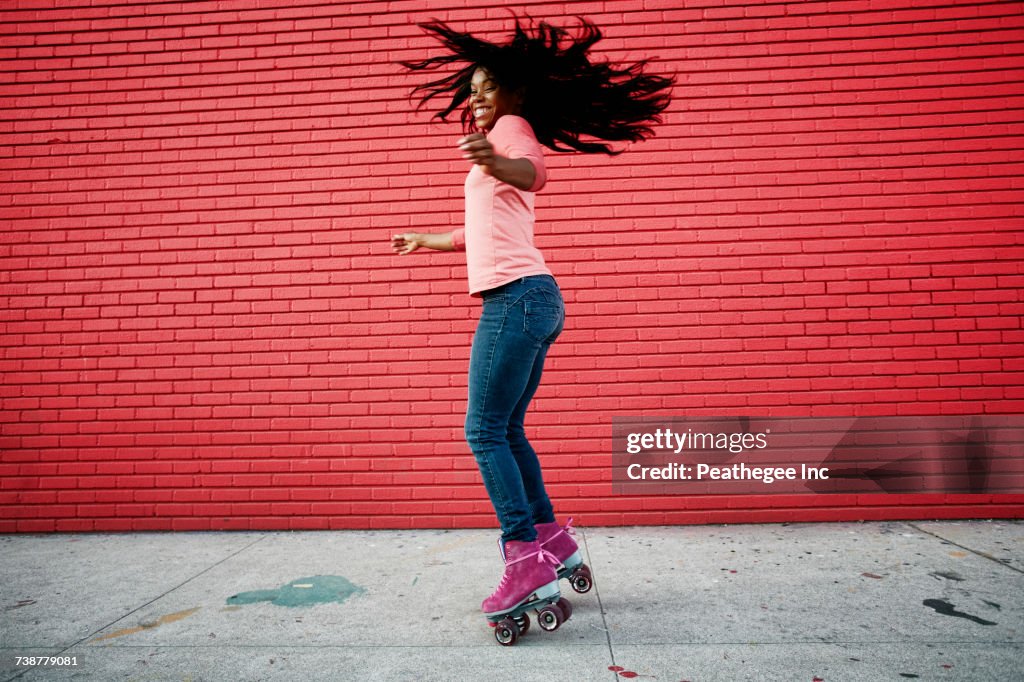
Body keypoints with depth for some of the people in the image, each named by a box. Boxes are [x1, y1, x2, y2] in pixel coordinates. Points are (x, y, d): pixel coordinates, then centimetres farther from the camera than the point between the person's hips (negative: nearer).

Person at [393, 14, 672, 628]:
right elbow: (487, 231, 38)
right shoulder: (501, 143, 30)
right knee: (506, 431, 12)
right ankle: (553, 537, 19)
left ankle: (526, 559, -6)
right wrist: (433, 240, 51)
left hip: (516, 297, -10)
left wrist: (496, 162, -46)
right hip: (533, 299, 10)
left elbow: (534, 172, -24)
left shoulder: (513, 127, 2)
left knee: (485, 431, -10)